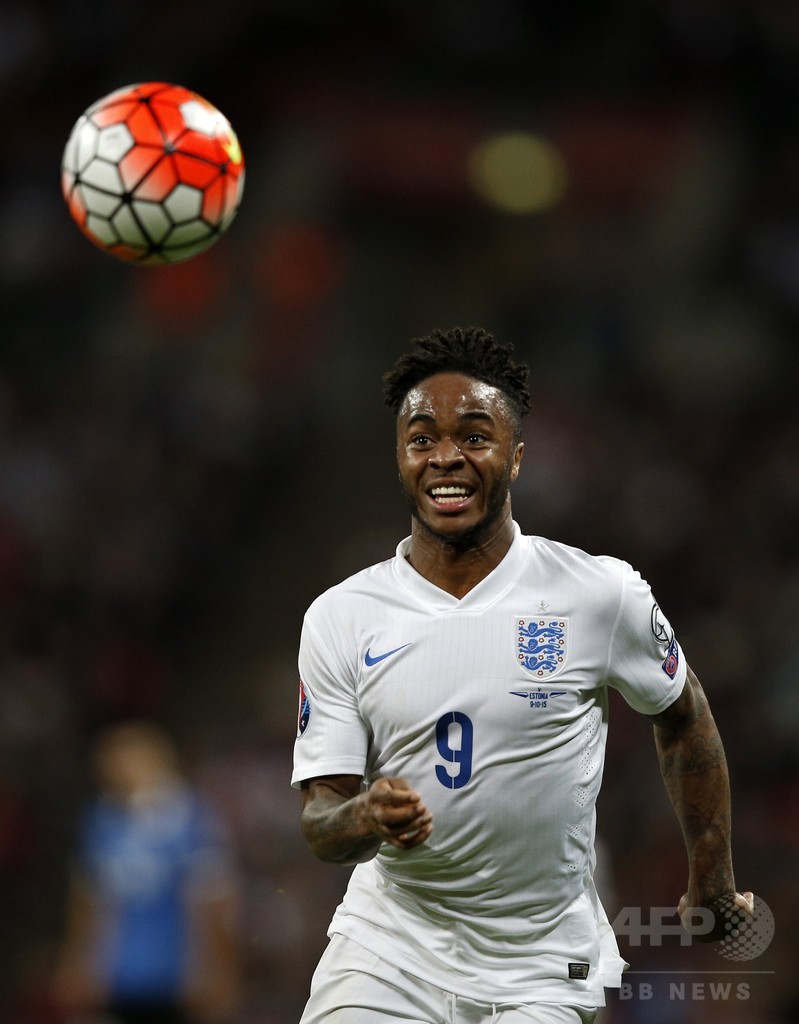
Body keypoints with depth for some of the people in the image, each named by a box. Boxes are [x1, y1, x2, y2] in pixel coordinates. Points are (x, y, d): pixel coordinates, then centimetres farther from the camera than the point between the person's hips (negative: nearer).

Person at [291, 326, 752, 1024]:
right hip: (386, 953, 1)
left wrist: (712, 882, 14)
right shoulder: (338, 619, -2)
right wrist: (365, 818, -26)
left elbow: (684, 719, 12)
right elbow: (321, 816, -3)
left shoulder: (602, 595, -6)